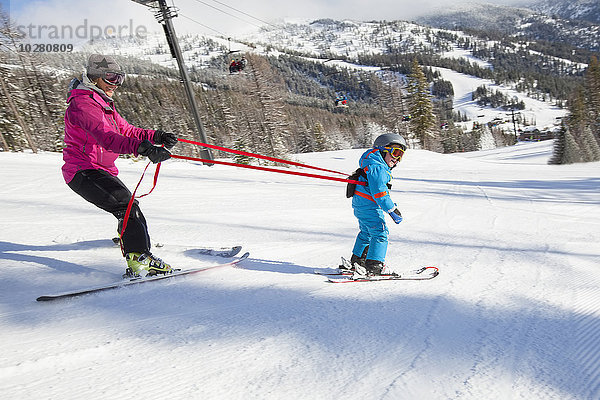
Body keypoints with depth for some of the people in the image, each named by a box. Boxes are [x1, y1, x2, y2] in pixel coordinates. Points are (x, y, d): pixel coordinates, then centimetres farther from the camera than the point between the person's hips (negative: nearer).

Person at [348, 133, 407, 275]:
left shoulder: (381, 167, 17)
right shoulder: (377, 168, -19)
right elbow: (379, 192, -27)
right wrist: (392, 210, -28)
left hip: (360, 204, 11)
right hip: (368, 205, -11)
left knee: (366, 232, 24)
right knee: (380, 233, -11)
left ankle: (357, 259, 36)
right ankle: (374, 266, -14)